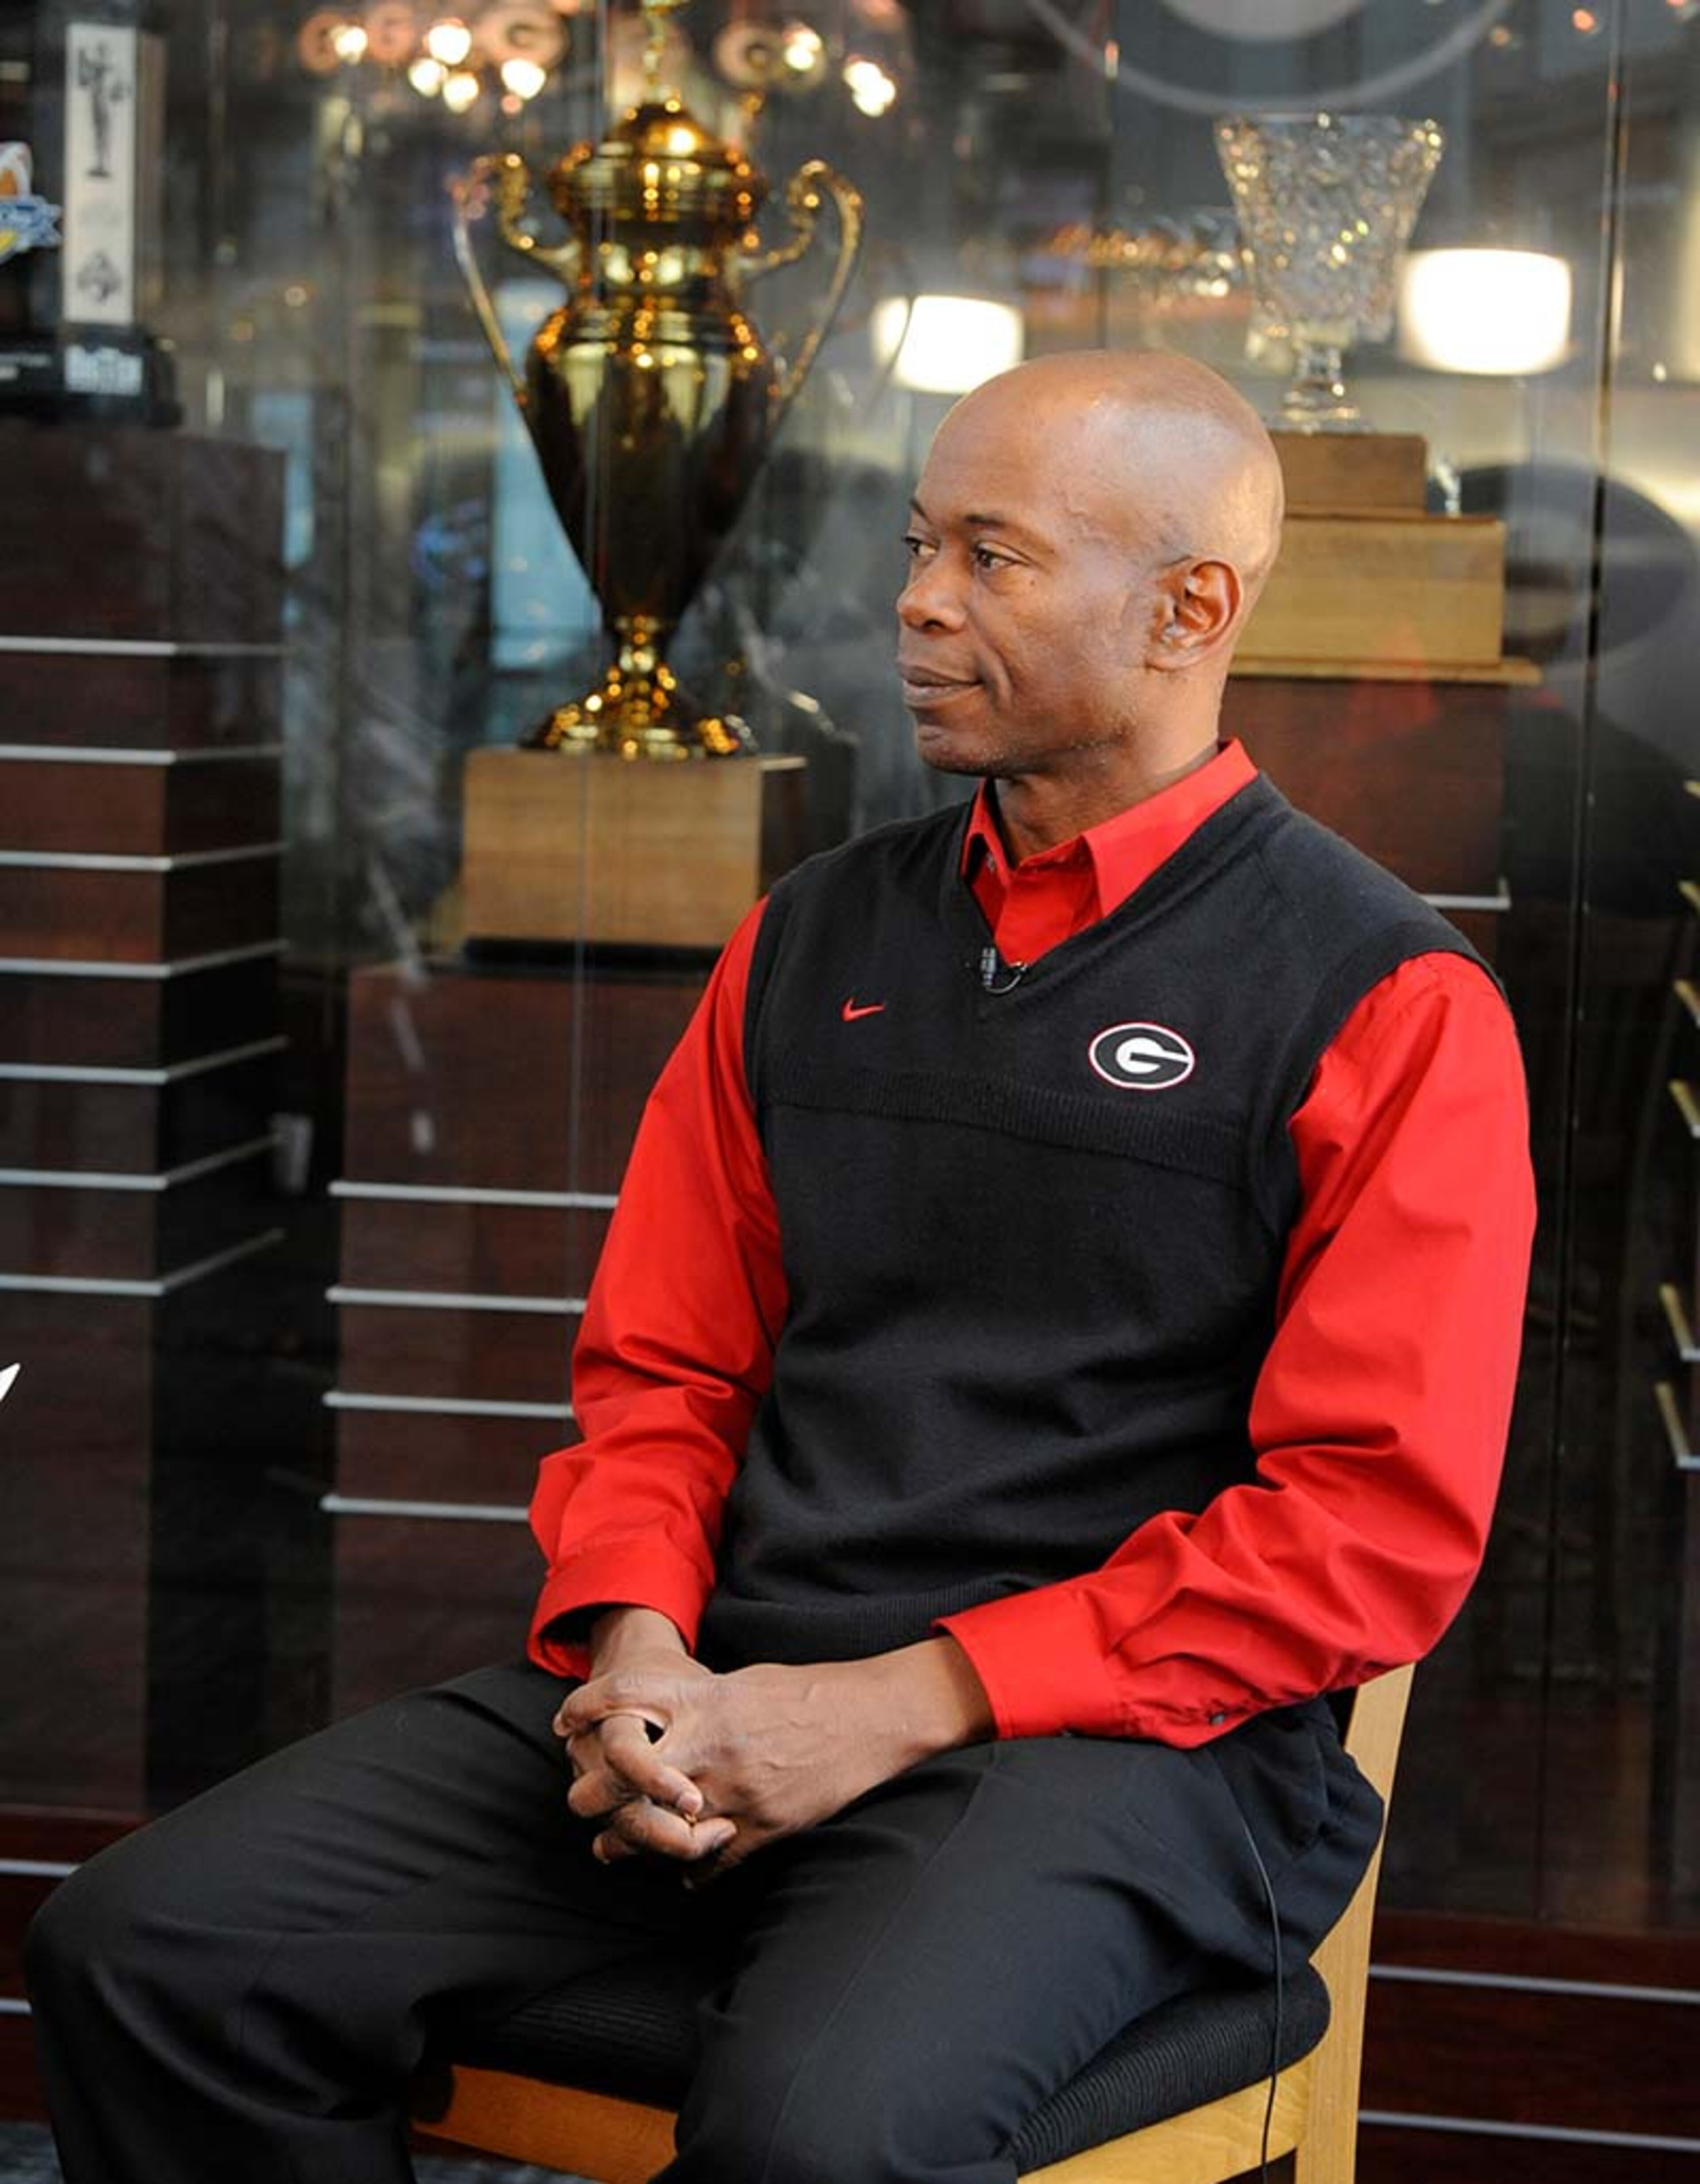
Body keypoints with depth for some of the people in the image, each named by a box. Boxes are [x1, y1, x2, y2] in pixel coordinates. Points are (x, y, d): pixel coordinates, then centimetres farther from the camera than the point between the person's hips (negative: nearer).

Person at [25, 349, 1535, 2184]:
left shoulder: (1387, 1001, -2)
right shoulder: (812, 940, 17)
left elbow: (1381, 1519, -8)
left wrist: (904, 1703, -13)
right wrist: (636, 1647, -4)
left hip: (1114, 1738, -5)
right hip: (726, 1691, 6)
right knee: (141, 1947, -13)